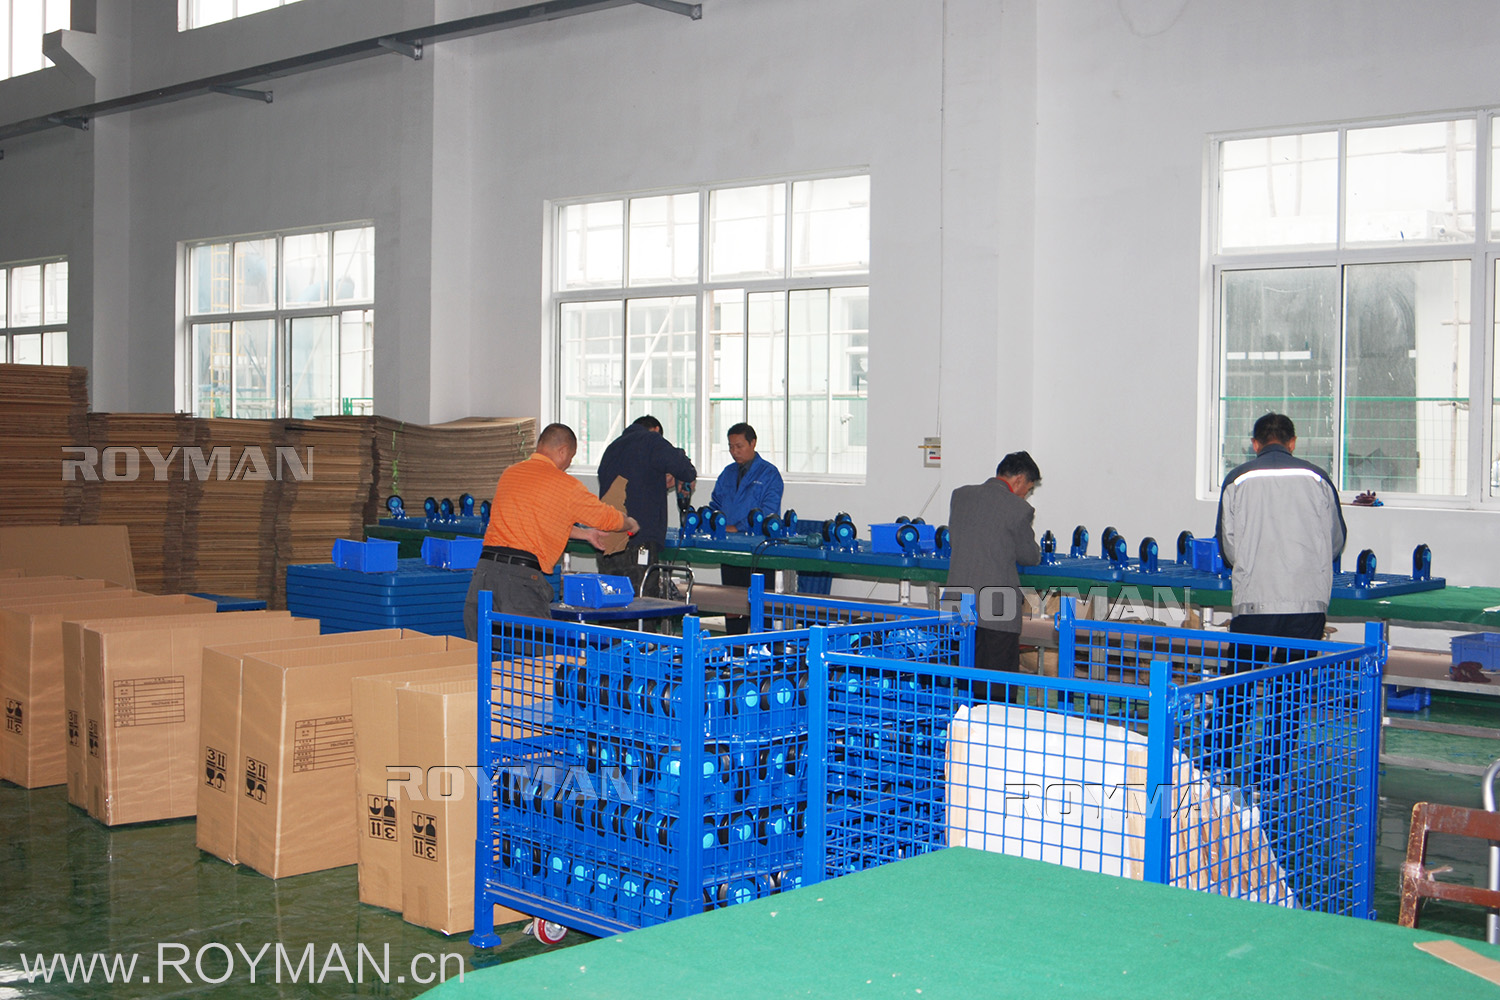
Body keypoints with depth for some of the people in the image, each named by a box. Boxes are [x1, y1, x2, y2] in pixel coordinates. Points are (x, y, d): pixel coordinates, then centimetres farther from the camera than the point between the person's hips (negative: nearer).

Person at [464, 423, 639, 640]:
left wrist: (584, 534, 41)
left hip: (485, 567, 6)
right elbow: (607, 517, 14)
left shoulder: (509, 474, 20)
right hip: (522, 573, -6)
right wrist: (631, 524, 37)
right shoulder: (566, 485, 1)